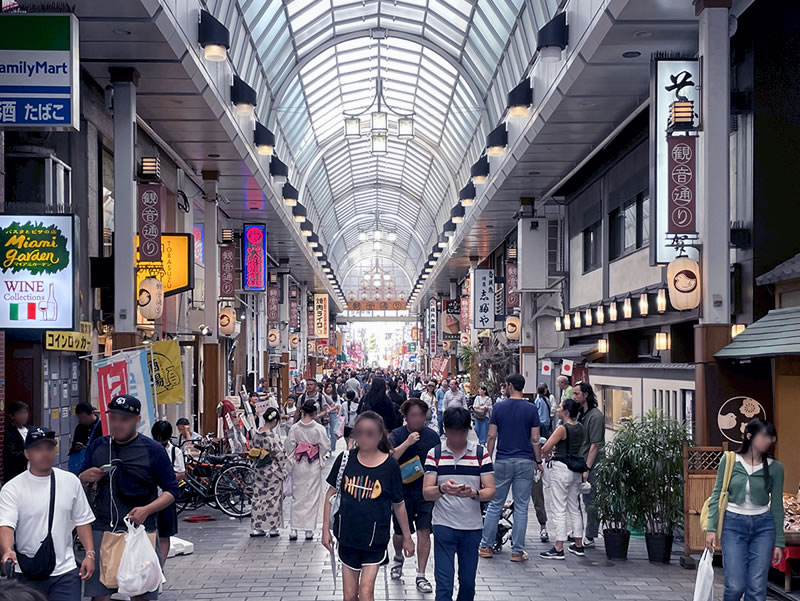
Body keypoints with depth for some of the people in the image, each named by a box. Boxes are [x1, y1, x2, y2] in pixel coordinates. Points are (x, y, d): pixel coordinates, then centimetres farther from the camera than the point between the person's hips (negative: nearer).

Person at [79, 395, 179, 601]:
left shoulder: (152, 450, -2)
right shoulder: (98, 446, 9)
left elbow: (171, 491, -1)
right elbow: (78, 485, 19)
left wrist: (147, 510, -17)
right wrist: (85, 477, -5)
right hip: (102, 530, 2)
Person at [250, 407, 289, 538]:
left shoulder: (256, 434, -1)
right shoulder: (273, 436, -20)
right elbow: (280, 454, -16)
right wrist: (285, 469, -4)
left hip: (259, 470, 6)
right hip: (273, 472, -6)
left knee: (258, 498, 12)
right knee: (274, 499, 6)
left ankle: (256, 527, 14)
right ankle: (273, 528, 11)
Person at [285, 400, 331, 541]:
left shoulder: (294, 428, -6)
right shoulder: (319, 429, -11)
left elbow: (288, 447, -4)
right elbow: (326, 446, -6)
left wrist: (290, 462, 9)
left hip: (298, 465, 2)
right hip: (314, 465, -2)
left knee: (297, 497, 10)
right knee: (312, 496, 6)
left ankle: (294, 529, 7)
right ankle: (309, 530, 8)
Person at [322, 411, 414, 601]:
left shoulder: (390, 465, -8)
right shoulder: (346, 459, -4)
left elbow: (398, 504, 2)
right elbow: (332, 492, 5)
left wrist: (407, 537, 9)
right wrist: (326, 528, 3)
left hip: (375, 537, -2)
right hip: (347, 534, 2)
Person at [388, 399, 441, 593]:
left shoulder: (432, 436, 2)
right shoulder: (397, 435, -5)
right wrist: (407, 442, -29)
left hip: (426, 492, 1)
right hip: (403, 491, -1)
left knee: (424, 532, -4)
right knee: (400, 533, 11)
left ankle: (421, 576, 4)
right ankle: (398, 558, 43)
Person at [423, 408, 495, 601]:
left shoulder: (481, 453, 1)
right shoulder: (435, 454, 0)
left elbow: (490, 491, -2)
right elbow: (426, 492, -4)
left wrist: (473, 493, -24)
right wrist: (442, 489, -26)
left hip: (472, 527, 1)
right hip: (443, 525, -1)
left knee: (468, 581, 12)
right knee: (444, 582, -6)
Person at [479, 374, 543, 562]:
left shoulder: (499, 407, -2)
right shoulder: (531, 409, -2)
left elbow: (492, 436, -2)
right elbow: (535, 439, -3)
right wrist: (538, 462, 8)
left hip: (502, 461, 1)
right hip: (525, 462, 0)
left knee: (495, 505, 11)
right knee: (521, 508, 4)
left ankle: (486, 546, 14)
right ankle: (517, 551, 5)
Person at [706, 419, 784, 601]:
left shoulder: (775, 468, 0)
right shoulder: (729, 460, -3)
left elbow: (777, 505, 4)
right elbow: (717, 495, 1)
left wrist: (779, 542, 4)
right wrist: (711, 528, -7)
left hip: (763, 526, 2)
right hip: (733, 524, -1)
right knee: (735, 585, -7)